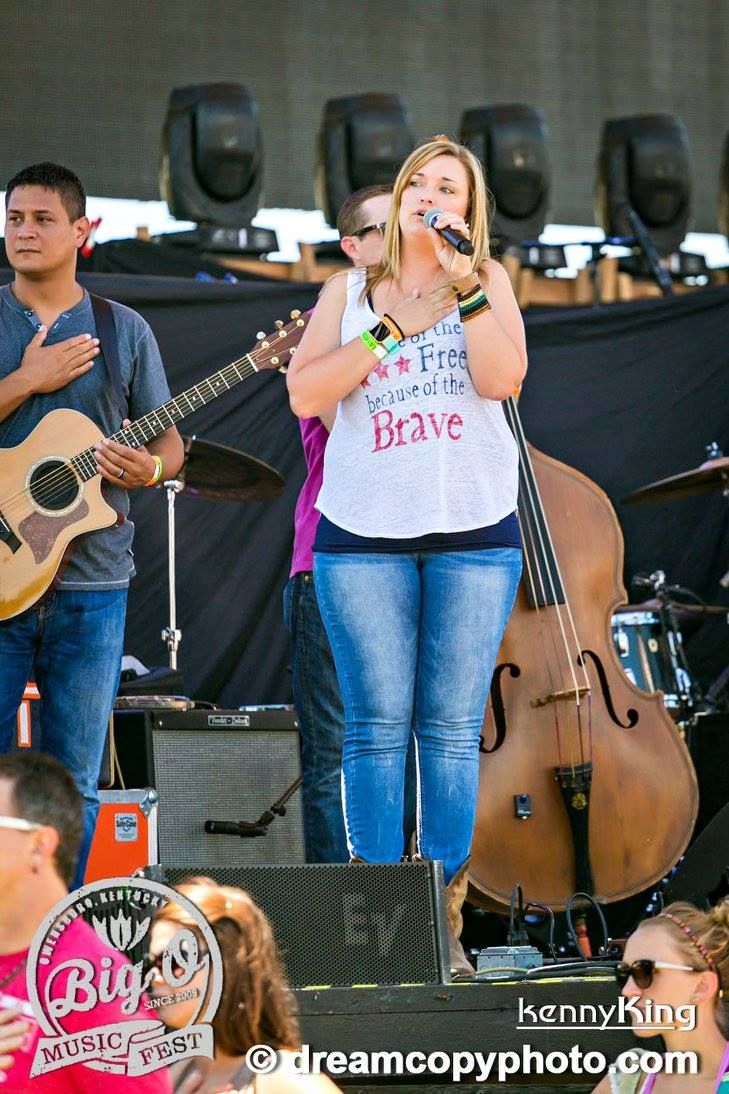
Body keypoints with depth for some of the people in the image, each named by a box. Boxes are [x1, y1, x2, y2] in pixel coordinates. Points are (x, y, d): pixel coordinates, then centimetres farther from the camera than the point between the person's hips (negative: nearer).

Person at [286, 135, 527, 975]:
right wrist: (395, 326, -8)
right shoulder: (349, 292, 11)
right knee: (376, 726, -3)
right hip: (364, 533, 0)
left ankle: (443, 917, 2)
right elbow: (305, 394, -2)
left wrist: (465, 285, -14)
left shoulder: (486, 283, 9)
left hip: (474, 533, 0)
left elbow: (503, 379, -7)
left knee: (453, 729, -1)